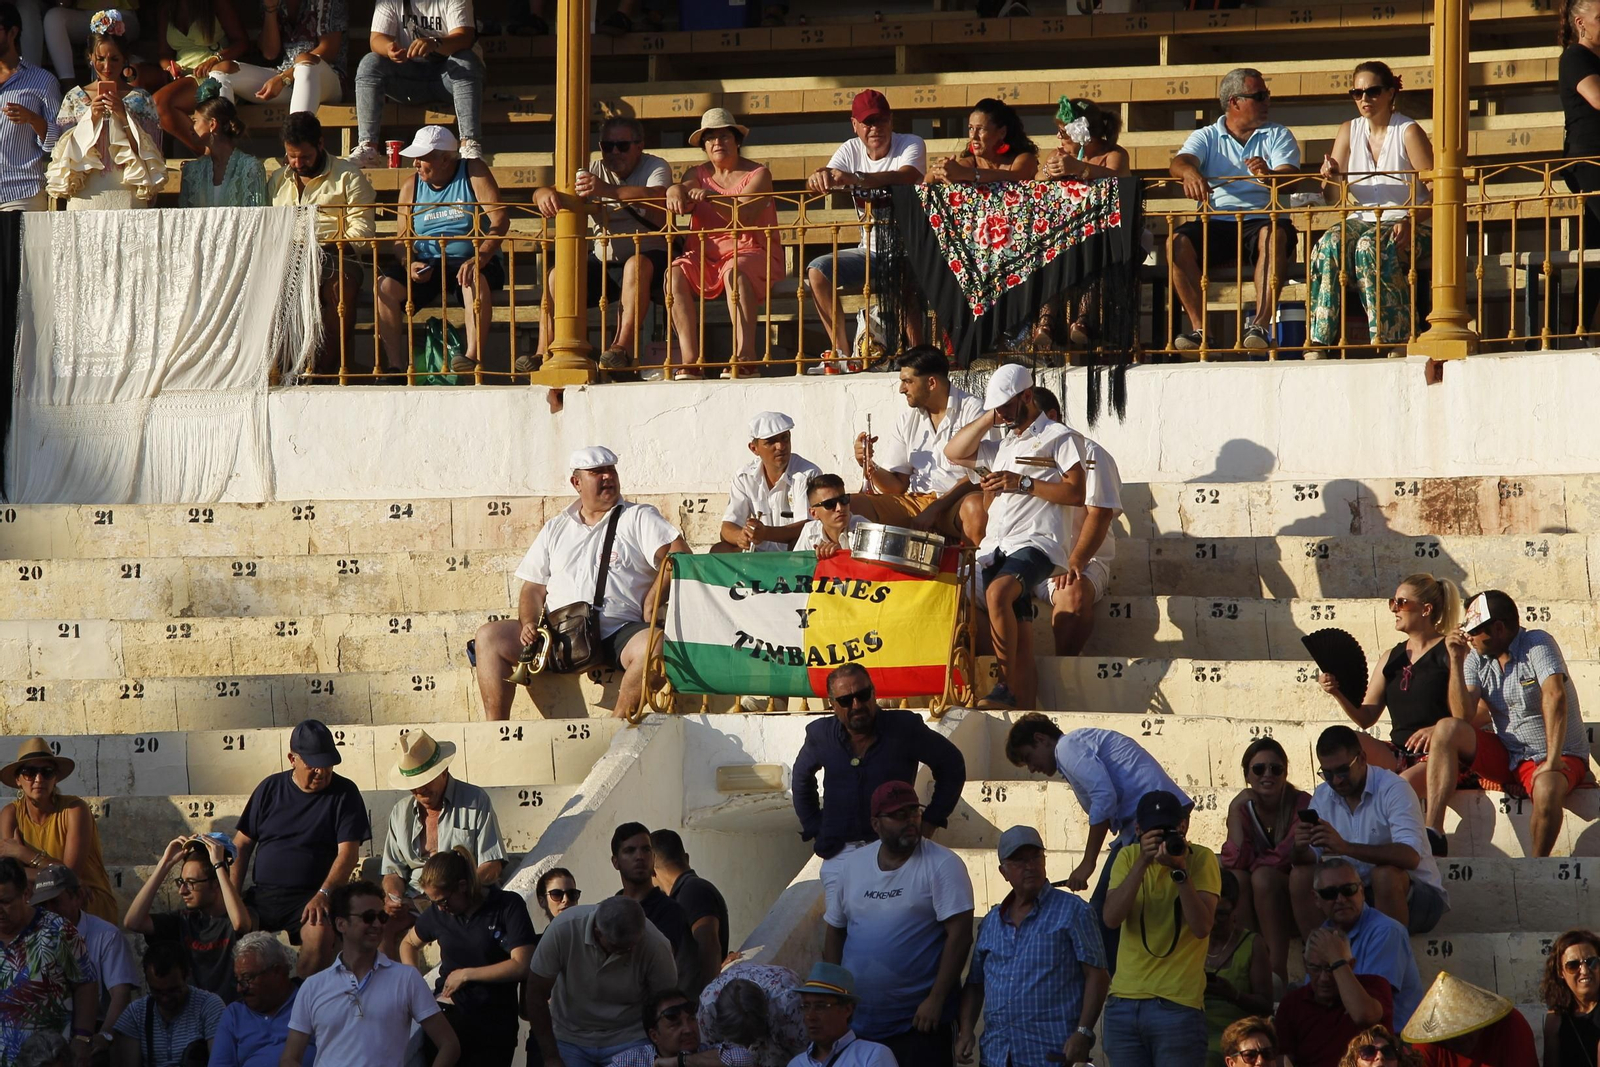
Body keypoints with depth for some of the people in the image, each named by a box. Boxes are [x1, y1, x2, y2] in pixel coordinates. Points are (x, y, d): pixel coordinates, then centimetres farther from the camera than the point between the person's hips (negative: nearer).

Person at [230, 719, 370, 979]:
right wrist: (231, 895, 0)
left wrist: (323, 894, -19)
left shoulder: (344, 793, 5)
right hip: (263, 895, 3)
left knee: (319, 931, -36)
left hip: (311, 897, -3)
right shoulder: (270, 788, 13)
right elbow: (242, 844, 13)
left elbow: (348, 853, -3)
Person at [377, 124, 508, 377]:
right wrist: (409, 264, -16)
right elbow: (402, 237, 8)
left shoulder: (473, 172, -3)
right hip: (426, 264, 4)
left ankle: (473, 358, -43)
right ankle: (396, 365, -22)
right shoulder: (412, 186, 9)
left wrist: (480, 257, -28)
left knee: (476, 279, -39)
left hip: (468, 260, -4)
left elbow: (500, 219, -13)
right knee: (385, 287, -22)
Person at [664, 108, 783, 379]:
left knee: (735, 272, -39)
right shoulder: (699, 175, 19)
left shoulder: (758, 174, 3)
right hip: (704, 255, 4)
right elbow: (681, 186, -2)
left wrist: (712, 197, -29)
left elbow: (744, 216, -14)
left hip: (750, 252, -4)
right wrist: (675, 193, -27)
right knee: (675, 274, -28)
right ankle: (690, 360, -36)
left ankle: (745, 354, -47)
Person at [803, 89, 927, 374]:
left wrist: (854, 178, -45)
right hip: (869, 252, 5)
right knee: (817, 271, -16)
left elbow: (907, 177, -30)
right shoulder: (851, 151, 7)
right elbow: (821, 185, -7)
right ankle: (842, 353, -15)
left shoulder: (911, 145, -7)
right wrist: (819, 177, -35)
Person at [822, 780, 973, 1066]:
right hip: (856, 1019, 5)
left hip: (918, 1021, -4)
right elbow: (834, 930, 14)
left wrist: (936, 1000, -17)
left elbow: (959, 935, -12)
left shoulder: (942, 865, -8)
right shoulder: (853, 865, 7)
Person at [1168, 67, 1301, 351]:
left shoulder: (1278, 136, 15)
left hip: (1260, 220, -1)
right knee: (1179, 241, -28)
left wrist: (1267, 174, -28)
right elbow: (1179, 162, -5)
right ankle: (1199, 327, -26)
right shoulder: (1206, 137, 16)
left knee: (1274, 233, -35)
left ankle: (1262, 325, -38)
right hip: (1215, 224, 1)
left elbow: (1289, 177, -3)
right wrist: (1190, 172, -31)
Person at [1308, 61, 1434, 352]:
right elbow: (1333, 198, 7)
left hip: (1410, 226, -4)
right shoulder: (1349, 132, 9)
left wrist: (1411, 222, -28)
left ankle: (1387, 339, -33)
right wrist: (1332, 178, -16)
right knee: (1329, 245, -28)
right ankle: (1319, 341, -32)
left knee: (1370, 247, -36)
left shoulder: (1408, 132, -6)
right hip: (1364, 220, 4)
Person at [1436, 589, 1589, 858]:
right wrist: (1456, 661, -13)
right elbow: (1463, 717, -6)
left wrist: (1552, 762, -33)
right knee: (1446, 729, -18)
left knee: (1547, 789, -40)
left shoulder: (1537, 644, -13)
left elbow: (1554, 696, -26)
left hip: (1562, 756, -5)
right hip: (1505, 758, 5)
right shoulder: (1476, 657, 3)